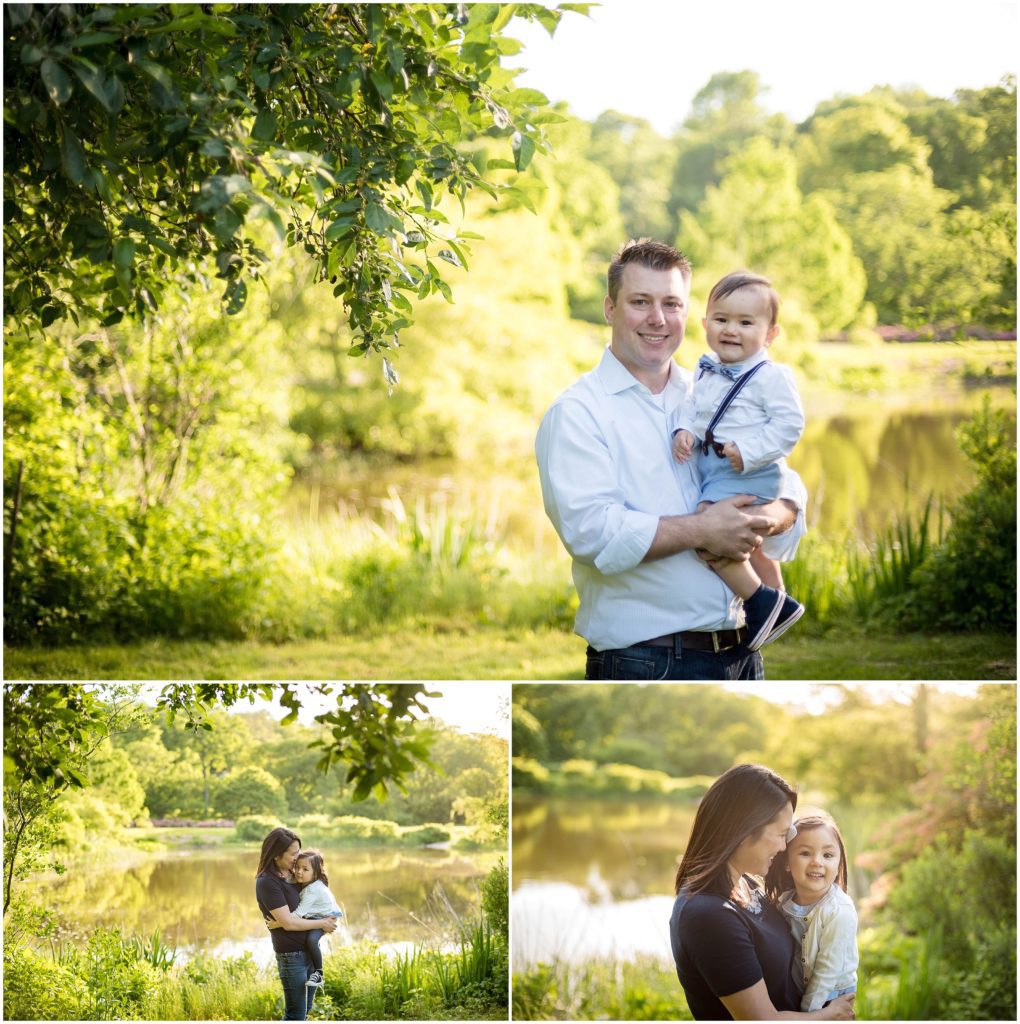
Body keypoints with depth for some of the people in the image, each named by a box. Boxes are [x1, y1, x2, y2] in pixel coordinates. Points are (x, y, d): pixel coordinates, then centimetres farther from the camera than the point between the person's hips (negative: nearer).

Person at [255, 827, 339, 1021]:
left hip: (310, 950, 8)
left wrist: (329, 916, 1)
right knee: (296, 1014, -1)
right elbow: (289, 923, -20)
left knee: (304, 1009, 17)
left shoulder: (291, 874, 6)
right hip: (292, 954, -8)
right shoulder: (267, 882, -18)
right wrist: (322, 924, -10)